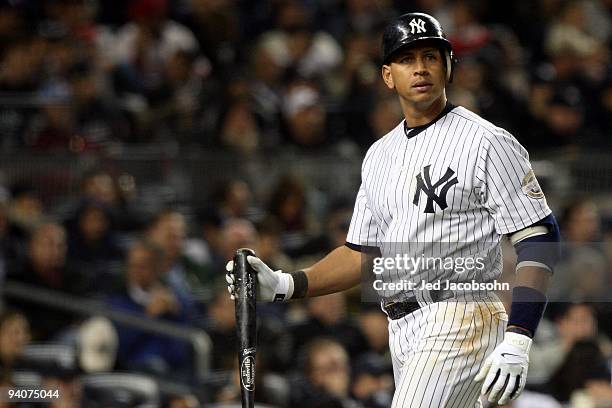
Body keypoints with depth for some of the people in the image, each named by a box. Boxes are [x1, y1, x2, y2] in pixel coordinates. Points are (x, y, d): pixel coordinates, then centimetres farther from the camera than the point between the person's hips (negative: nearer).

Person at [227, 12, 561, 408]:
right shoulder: (379, 155, 18)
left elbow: (539, 238, -10)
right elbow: (362, 254, 21)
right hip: (402, 332, 7)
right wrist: (282, 285, 6)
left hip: (460, 322, -7)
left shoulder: (486, 142, -5)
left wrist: (516, 342, -20)